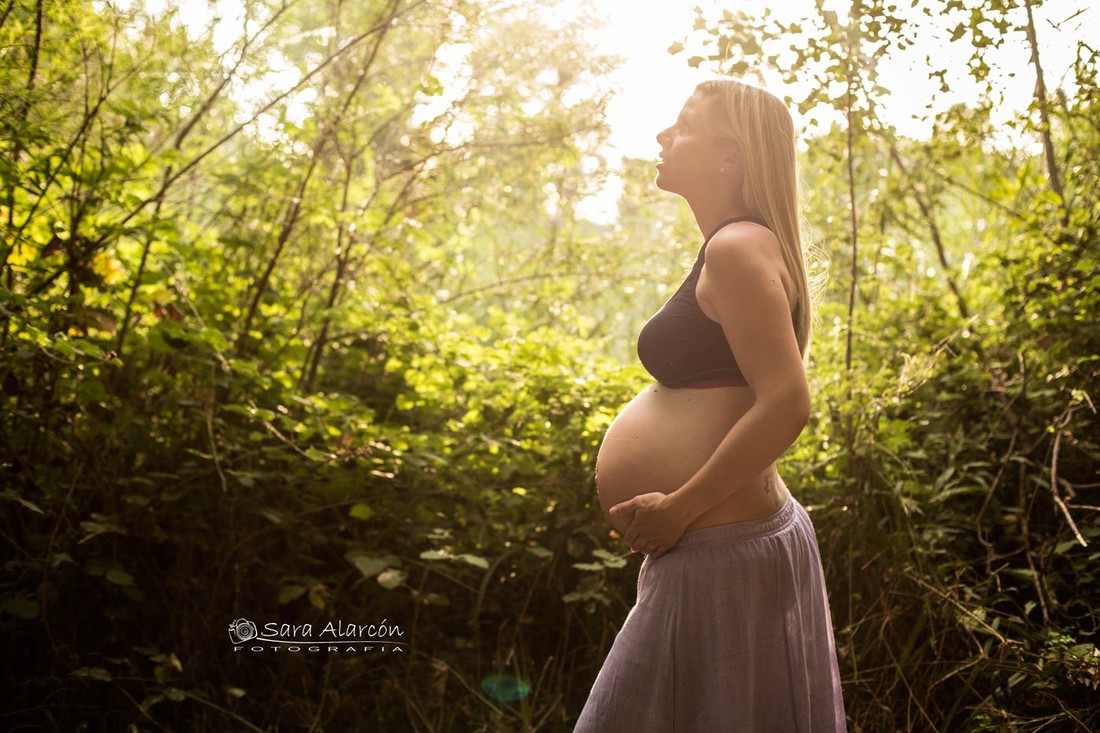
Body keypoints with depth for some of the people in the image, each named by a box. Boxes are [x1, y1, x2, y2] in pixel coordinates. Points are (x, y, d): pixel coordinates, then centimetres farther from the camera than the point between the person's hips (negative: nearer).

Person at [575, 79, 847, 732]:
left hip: (721, 554, -10)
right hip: (745, 535, 10)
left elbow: (787, 404, -25)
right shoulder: (741, 246, 16)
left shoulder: (737, 248, -15)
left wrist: (678, 508, -21)